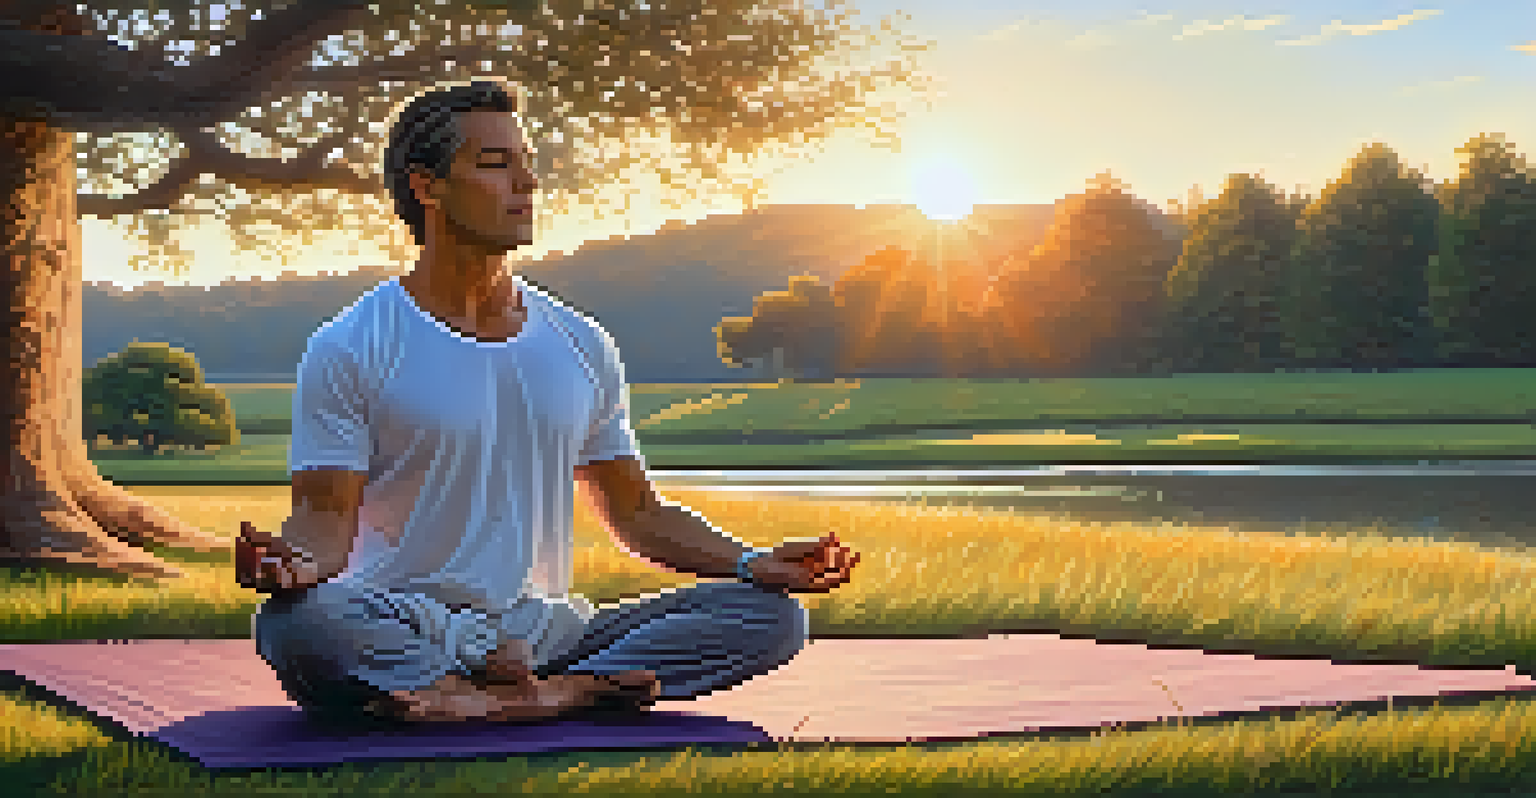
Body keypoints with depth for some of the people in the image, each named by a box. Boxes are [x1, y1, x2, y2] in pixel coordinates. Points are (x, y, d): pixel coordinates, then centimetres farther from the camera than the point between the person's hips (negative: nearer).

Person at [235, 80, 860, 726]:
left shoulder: (581, 346, 14)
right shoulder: (350, 349, 0)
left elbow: (637, 513, 19)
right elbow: (327, 516, -5)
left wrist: (751, 563, 2)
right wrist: (298, 562, -30)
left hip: (545, 630, 4)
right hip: (399, 635, -4)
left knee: (772, 615, -13)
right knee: (293, 623, -39)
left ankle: (558, 692, -31)